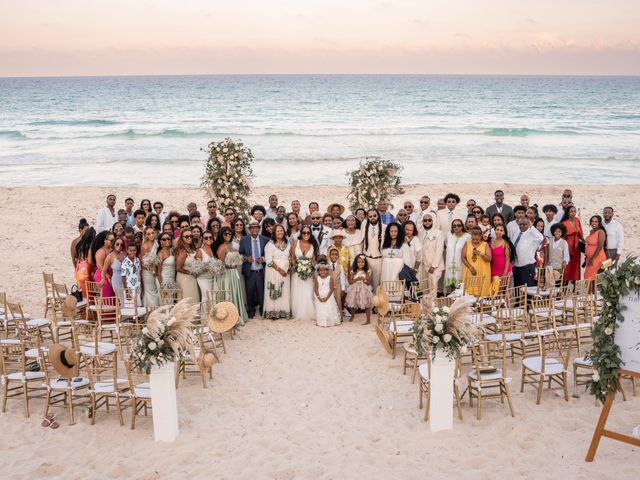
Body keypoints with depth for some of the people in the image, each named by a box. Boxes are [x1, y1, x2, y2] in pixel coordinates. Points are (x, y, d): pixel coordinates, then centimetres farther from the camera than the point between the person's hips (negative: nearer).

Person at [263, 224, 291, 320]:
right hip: (274, 271, -4)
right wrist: (279, 269, -14)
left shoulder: (288, 244, 11)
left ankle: (284, 312, 11)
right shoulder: (270, 245, -5)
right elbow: (269, 261, -11)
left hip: (285, 272, 4)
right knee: (274, 292, -2)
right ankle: (273, 313, 4)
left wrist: (289, 268, 1)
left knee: (285, 292, 3)